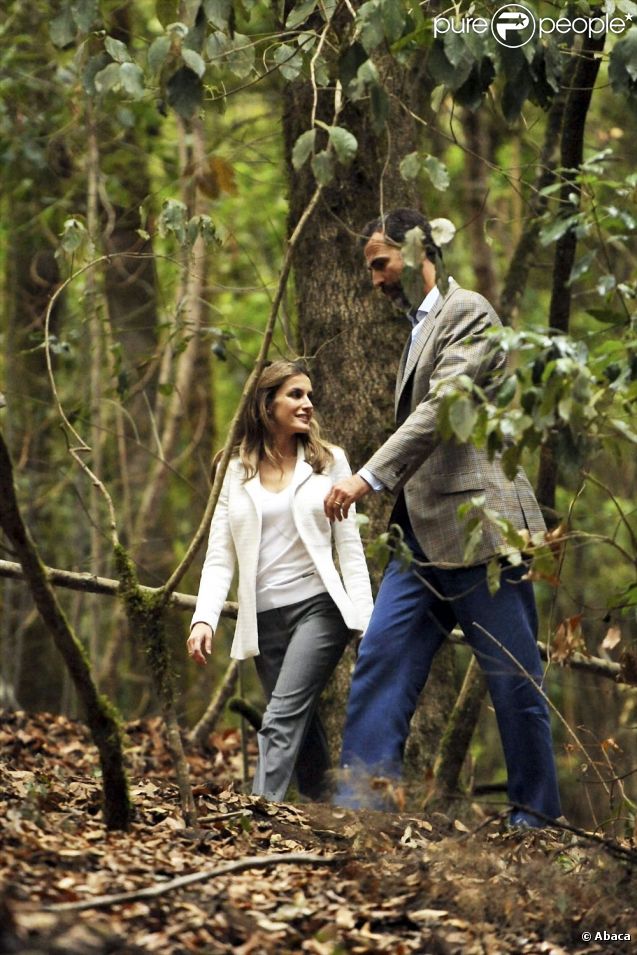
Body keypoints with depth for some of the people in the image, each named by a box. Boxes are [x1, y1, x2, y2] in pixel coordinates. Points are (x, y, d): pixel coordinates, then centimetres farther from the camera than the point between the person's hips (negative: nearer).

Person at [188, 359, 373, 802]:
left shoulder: (328, 460, 6)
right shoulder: (238, 471, 10)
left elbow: (350, 547, 5)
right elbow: (219, 557, 6)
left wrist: (365, 620, -3)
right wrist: (204, 619, -8)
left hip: (317, 606, -3)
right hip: (265, 617, 3)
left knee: (283, 716, -19)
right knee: (303, 731, 7)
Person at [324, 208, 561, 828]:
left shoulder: (467, 313, -7)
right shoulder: (418, 330, 21)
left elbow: (442, 406, -19)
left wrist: (370, 477, -25)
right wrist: (393, 502, 18)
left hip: (477, 528, -9)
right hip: (422, 537, 9)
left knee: (514, 678, -1)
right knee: (381, 657, -2)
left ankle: (536, 815, 8)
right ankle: (360, 795, -4)